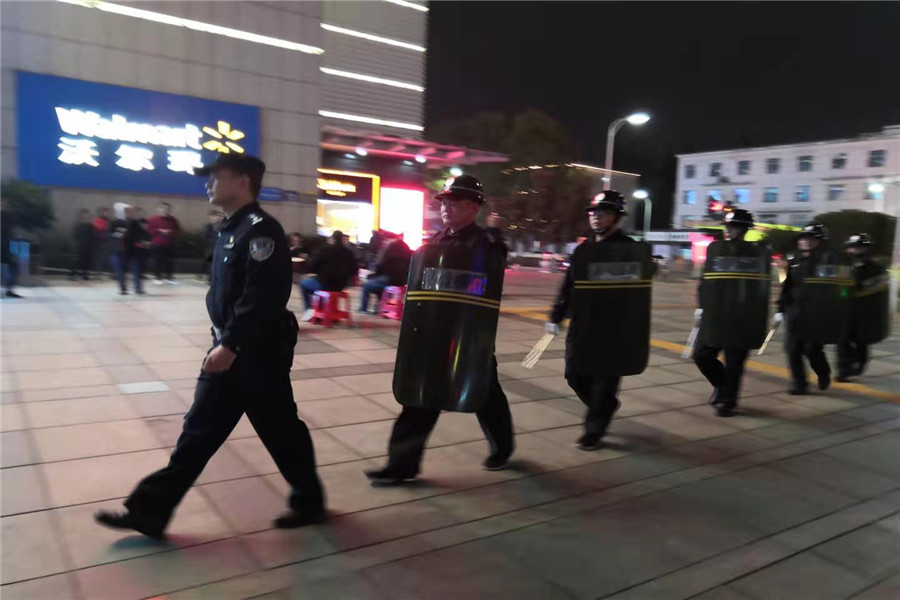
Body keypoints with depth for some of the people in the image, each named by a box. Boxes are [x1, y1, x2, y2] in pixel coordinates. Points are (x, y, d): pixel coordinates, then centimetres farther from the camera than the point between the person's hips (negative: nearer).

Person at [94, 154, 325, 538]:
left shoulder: (260, 229, -17)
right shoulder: (231, 229, 14)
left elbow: (262, 298, -26)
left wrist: (231, 345, -26)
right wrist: (224, 344, 19)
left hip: (258, 351, -9)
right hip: (230, 348, 9)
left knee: (280, 430, 5)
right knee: (199, 429, 13)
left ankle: (310, 502, 25)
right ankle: (150, 511, 21)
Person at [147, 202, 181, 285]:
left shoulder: (173, 220, 9)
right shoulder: (153, 219, 1)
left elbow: (178, 230, 9)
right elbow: (149, 231, -1)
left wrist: (170, 232, -10)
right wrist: (159, 231, -13)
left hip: (170, 245, 3)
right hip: (158, 245, -3)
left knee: (170, 261, 2)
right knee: (159, 261, -3)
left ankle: (169, 277, 11)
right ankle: (158, 277, 6)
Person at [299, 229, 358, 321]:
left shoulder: (324, 250, -10)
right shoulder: (349, 252, 2)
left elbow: (311, 266, -7)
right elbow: (354, 271, 9)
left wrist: (316, 273, 13)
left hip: (324, 284, -5)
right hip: (340, 286, 6)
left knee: (303, 282, 23)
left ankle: (310, 309, 16)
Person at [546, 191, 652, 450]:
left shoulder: (631, 251, -7)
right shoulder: (582, 250, 8)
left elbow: (637, 296, -8)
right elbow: (568, 287, 11)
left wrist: (634, 336, -11)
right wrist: (556, 317, 8)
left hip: (614, 333, -5)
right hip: (582, 329, 6)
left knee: (604, 383, 3)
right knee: (575, 377, 13)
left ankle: (594, 430, 20)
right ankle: (605, 408, 39)